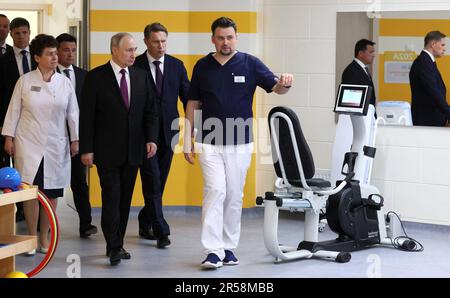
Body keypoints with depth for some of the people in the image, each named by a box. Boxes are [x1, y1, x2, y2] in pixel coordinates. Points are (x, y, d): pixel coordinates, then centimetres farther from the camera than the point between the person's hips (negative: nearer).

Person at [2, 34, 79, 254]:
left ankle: (44, 237, 15)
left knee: (52, 192, 3)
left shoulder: (64, 82, 5)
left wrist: (75, 139, 4)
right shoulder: (25, 81, 1)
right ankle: (31, 237, 5)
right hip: (29, 144, -2)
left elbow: (72, 113, 7)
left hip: (56, 145, 2)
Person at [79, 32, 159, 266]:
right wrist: (86, 149, -9)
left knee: (125, 199, 8)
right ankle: (115, 247, -6)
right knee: (111, 198, -8)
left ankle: (116, 244, 16)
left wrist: (151, 138, -3)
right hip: (107, 150, -4)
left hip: (132, 150, 4)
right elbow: (87, 116, -5)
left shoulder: (141, 76, 9)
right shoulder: (96, 77, -4)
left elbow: (150, 111, 11)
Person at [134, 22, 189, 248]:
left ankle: (145, 223, 27)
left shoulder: (176, 66, 7)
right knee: (153, 181, -8)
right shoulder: (135, 66, -5)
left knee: (160, 181, 11)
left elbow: (187, 97, 8)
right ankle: (161, 231, -6)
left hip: (168, 132, 4)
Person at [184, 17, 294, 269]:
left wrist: (285, 84, -30)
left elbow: (276, 88, -6)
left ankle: (229, 248, 18)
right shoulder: (202, 66, 2)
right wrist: (188, 140, 4)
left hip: (240, 143, 1)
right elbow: (193, 104, 8)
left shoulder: (250, 63, -1)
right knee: (215, 191, -12)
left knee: (234, 196, 7)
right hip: (210, 143, -1)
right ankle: (213, 251, -14)